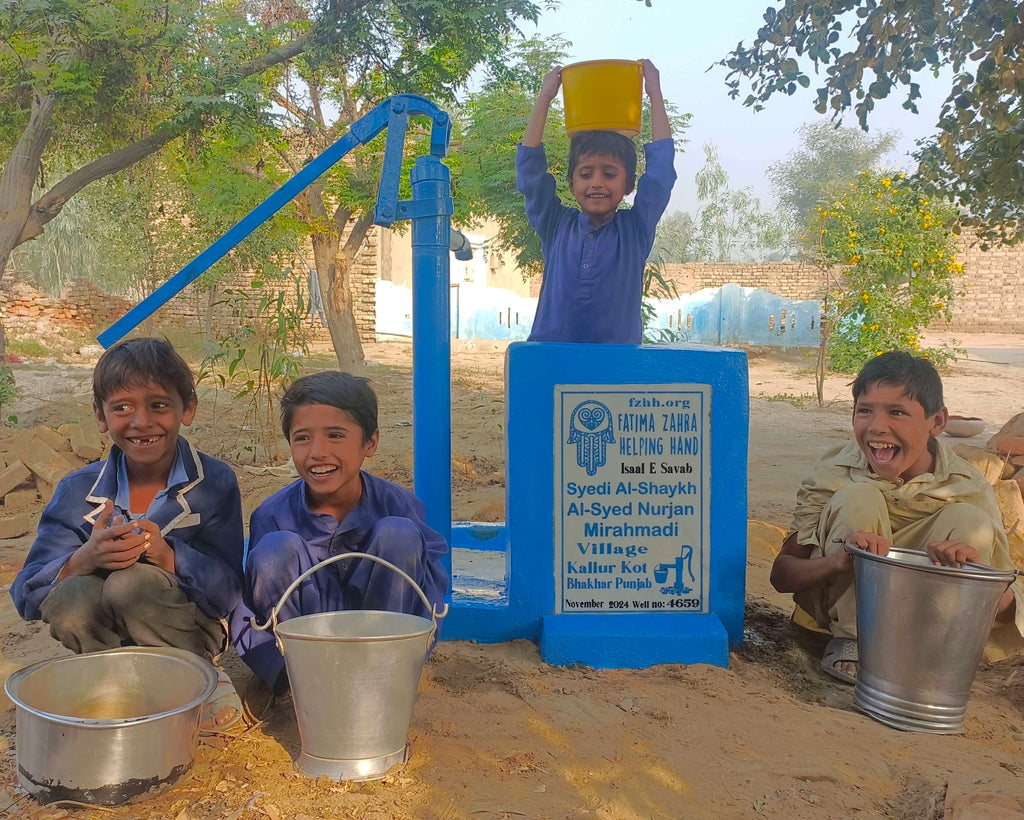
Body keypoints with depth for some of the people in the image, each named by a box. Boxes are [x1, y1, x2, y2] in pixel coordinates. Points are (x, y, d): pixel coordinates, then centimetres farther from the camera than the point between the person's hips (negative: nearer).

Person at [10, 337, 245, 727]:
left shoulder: (214, 483, -12)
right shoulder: (79, 490, -5)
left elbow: (228, 592, -16)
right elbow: (26, 595, -11)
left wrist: (168, 557, -35)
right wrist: (83, 560, -32)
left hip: (188, 632, -2)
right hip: (108, 637, 2)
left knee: (131, 582, -31)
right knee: (69, 597, -29)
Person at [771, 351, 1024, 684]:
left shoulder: (968, 489, -16)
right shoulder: (834, 475, -17)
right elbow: (781, 575, -20)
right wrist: (839, 561, -42)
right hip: (845, 613, -1)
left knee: (969, 520, -22)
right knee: (858, 499, -25)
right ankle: (850, 643, -17)